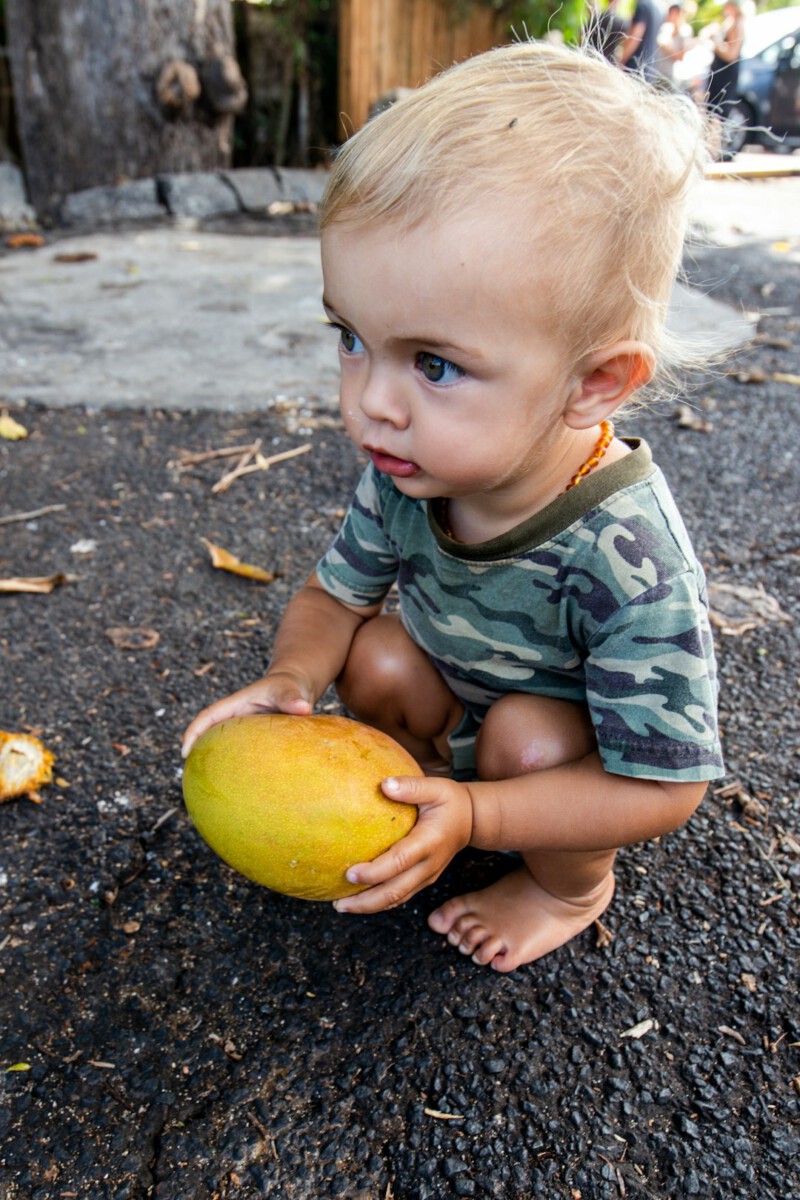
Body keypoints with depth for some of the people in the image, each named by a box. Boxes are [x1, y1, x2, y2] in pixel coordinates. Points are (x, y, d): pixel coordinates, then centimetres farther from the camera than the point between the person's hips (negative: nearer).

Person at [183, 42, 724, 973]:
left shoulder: (627, 564, -40)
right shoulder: (408, 469, -24)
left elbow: (661, 788, -30)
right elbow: (333, 593, -8)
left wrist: (474, 817, -38)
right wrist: (290, 680, -30)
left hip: (586, 756, -3)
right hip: (463, 695, 4)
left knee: (526, 736, -30)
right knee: (380, 658, -19)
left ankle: (574, 884, 3)